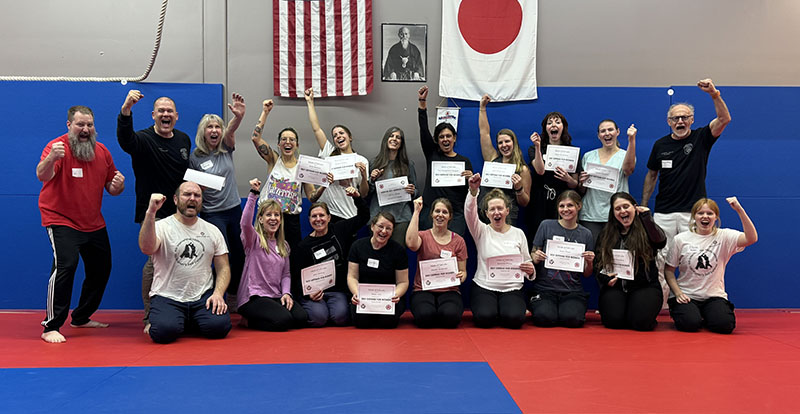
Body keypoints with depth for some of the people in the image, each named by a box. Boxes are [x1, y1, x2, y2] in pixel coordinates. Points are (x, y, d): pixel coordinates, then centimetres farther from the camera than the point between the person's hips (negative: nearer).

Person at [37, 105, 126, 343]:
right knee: (65, 265, -24)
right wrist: (50, 159, -53)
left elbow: (111, 189, 12)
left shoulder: (102, 151, 4)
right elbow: (42, 176, -32)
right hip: (61, 220, -7)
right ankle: (51, 327, -15)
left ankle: (81, 318, 32)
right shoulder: (57, 147, -14)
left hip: (94, 223, 7)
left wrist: (118, 186, -12)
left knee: (101, 269, 13)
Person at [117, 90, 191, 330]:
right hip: (154, 213, -6)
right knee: (155, 261, -12)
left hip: (180, 211, 6)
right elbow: (125, 139, -32)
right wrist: (126, 110, -48)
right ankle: (150, 317, -1)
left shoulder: (184, 140, 13)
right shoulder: (144, 140, -7)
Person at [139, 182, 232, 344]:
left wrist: (218, 293, -9)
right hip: (167, 297, -3)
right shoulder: (161, 227, -2)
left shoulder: (212, 231, 10)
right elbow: (147, 248, -24)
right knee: (165, 330, -31)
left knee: (220, 326, -24)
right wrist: (150, 213, -35)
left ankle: (191, 321, 12)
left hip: (203, 297, 3)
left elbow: (223, 268, 10)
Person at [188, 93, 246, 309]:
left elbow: (231, 130, -20)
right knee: (224, 258, -12)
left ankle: (233, 299, 27)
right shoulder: (195, 157, -3)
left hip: (234, 210, 4)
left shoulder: (226, 149, 3)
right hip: (212, 214, -4)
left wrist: (239, 116, -40)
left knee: (240, 256, 9)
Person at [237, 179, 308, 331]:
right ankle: (249, 321, 2)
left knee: (301, 318, -17)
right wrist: (253, 194, -32)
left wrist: (286, 293, -4)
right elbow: (245, 222, -25)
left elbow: (286, 274, 16)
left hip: (276, 296, 7)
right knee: (284, 319, -28)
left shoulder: (284, 245, 17)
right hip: (253, 297, -6)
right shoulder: (254, 239, -3)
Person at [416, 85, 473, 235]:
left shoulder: (464, 161, 10)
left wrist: (470, 179, -13)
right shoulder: (432, 154, 10)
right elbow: (424, 129, -1)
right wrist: (422, 103, -10)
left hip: (456, 213, 0)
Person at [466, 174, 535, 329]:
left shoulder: (518, 233, 10)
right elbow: (470, 212, -15)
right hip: (484, 286, -1)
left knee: (514, 318, -27)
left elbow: (527, 262, 12)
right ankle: (490, 307, 8)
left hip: (512, 288, 1)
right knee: (484, 318, -27)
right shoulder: (482, 232, 4)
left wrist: (530, 271, -12)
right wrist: (473, 191, -33)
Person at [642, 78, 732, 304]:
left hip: (693, 212, -1)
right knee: (659, 259, 1)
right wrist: (643, 206, 12)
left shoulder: (701, 138, 2)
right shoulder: (660, 145, 8)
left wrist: (714, 94, -28)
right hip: (663, 212, 2)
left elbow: (724, 119, -14)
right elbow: (651, 175, 16)